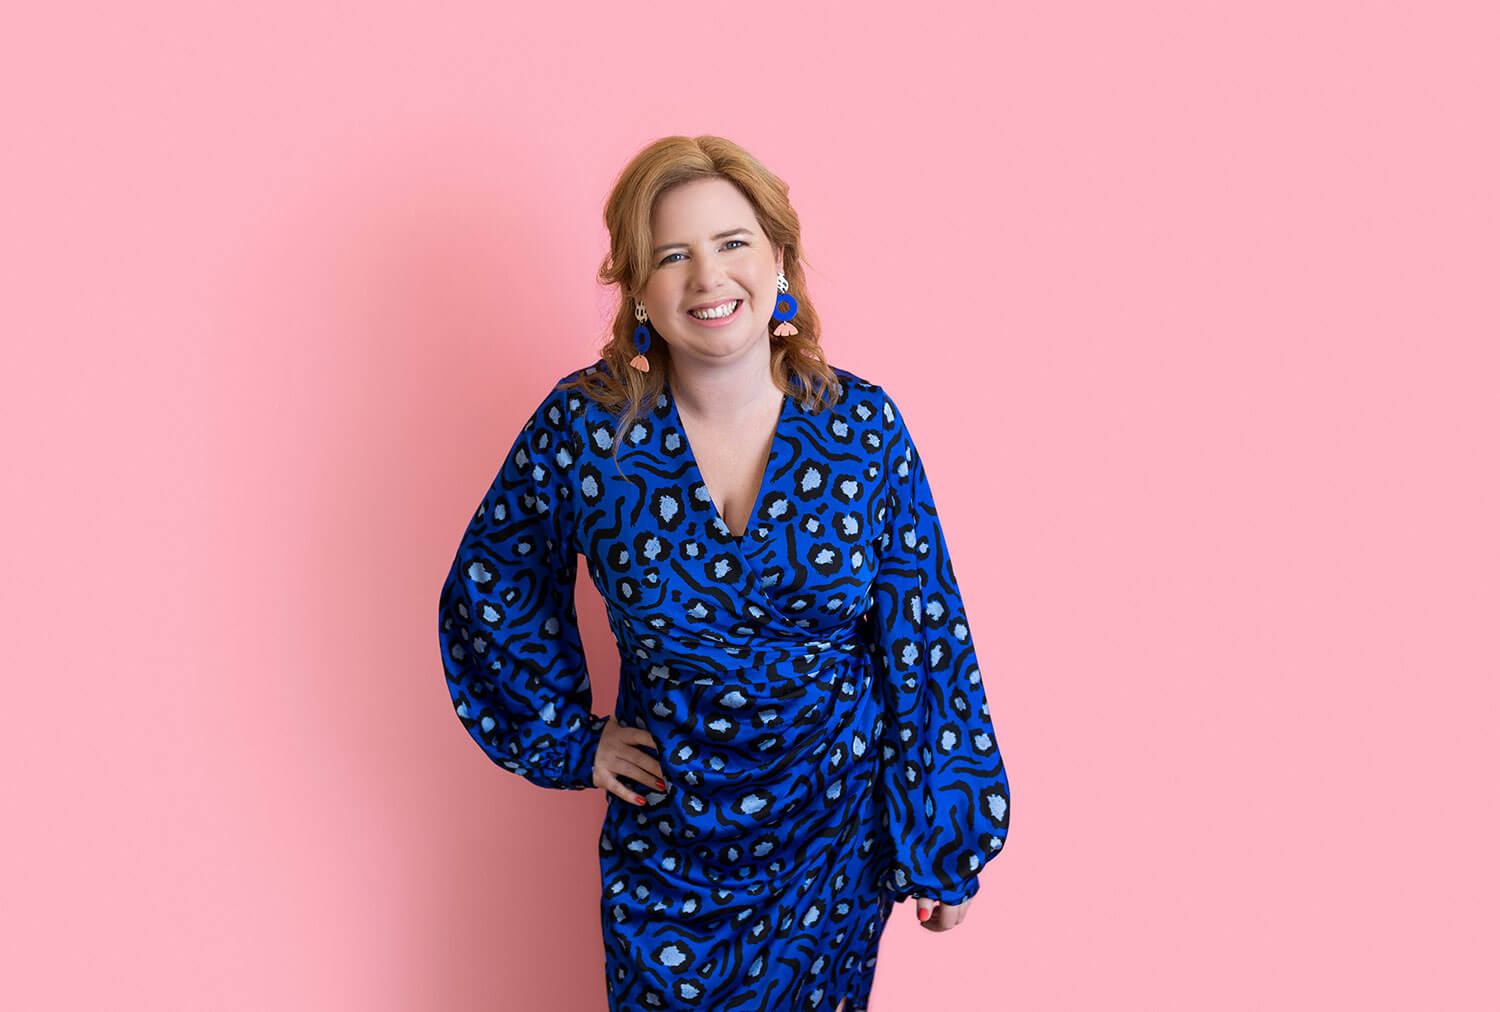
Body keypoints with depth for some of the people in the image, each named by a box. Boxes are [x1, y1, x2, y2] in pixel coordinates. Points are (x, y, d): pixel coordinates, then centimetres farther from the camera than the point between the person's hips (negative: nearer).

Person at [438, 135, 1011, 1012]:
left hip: (838, 835, 0)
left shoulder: (863, 427, -11)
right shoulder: (584, 427, -12)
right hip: (668, 841, 0)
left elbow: (926, 645, -6)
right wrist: (569, 737, 2)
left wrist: (946, 844, -3)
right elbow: (489, 584, 4)